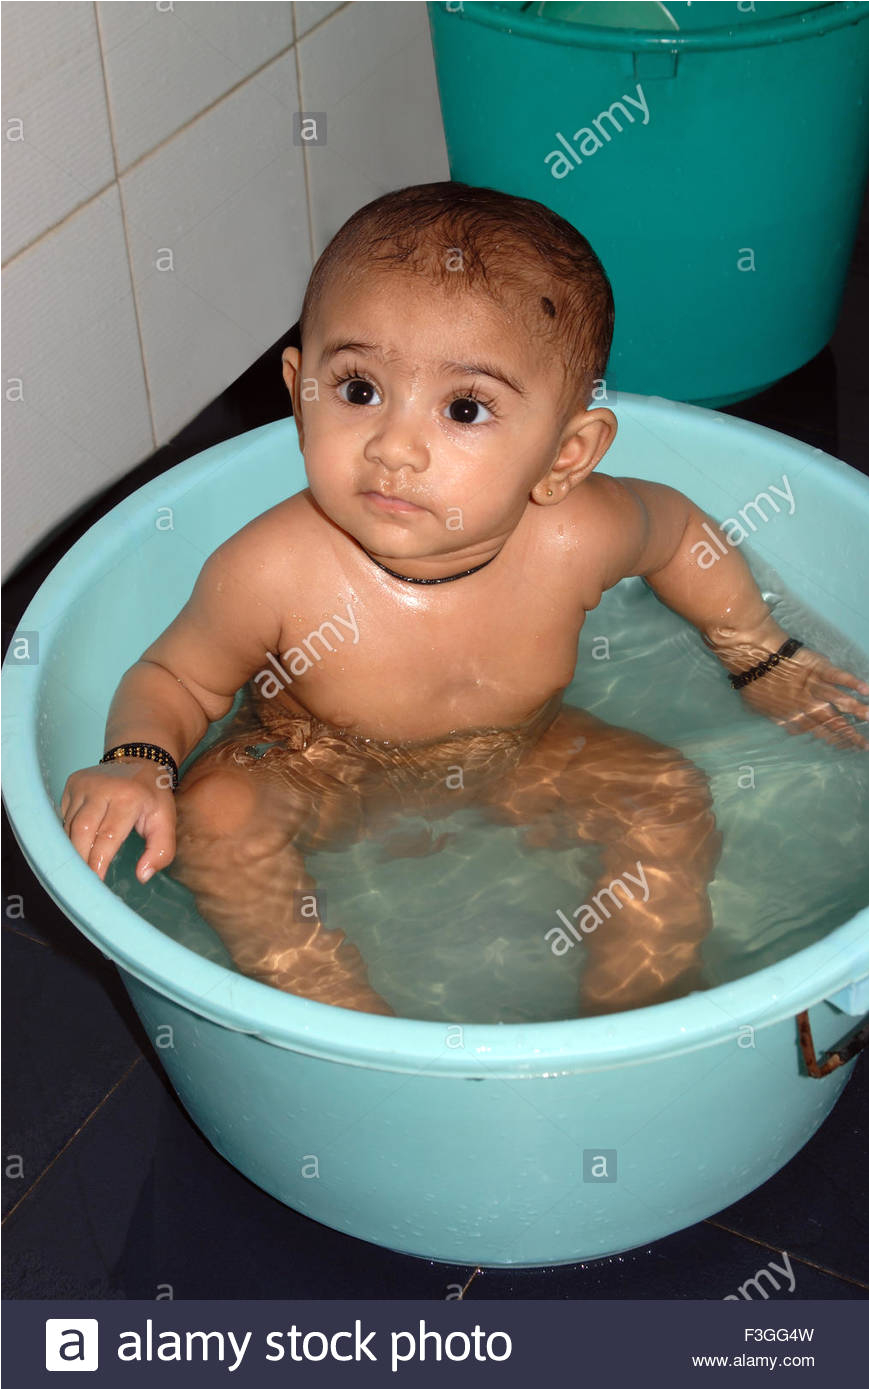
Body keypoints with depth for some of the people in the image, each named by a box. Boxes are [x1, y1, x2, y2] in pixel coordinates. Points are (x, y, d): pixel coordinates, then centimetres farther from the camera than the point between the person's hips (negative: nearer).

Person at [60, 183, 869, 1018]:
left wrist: (764, 661, 6)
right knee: (211, 815, -26)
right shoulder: (271, 571, -34)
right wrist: (137, 766, -35)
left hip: (518, 759, 2)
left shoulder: (576, 537, -29)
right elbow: (174, 677, -14)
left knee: (672, 803, -14)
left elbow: (678, 527, -3)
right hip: (318, 769, -1)